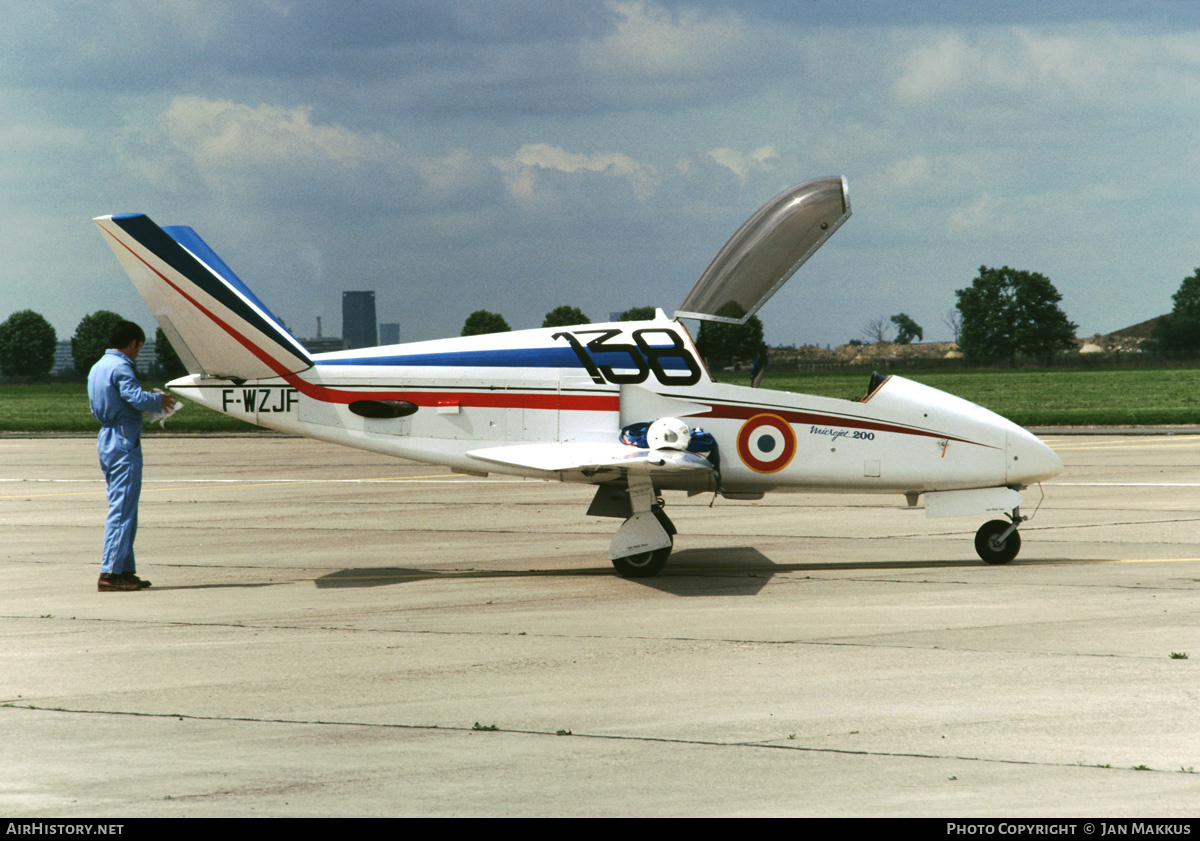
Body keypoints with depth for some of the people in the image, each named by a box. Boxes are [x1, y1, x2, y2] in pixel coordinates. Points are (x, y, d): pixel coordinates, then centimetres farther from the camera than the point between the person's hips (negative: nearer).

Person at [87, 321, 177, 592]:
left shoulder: (97, 367, 17)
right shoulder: (120, 367, -13)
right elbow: (136, 397, -26)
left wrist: (150, 401, 19)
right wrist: (159, 400, -5)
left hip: (106, 439, 10)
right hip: (124, 442, -10)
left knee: (121, 507, 15)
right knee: (122, 509, -9)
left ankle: (125, 569, 17)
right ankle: (110, 573, -11)